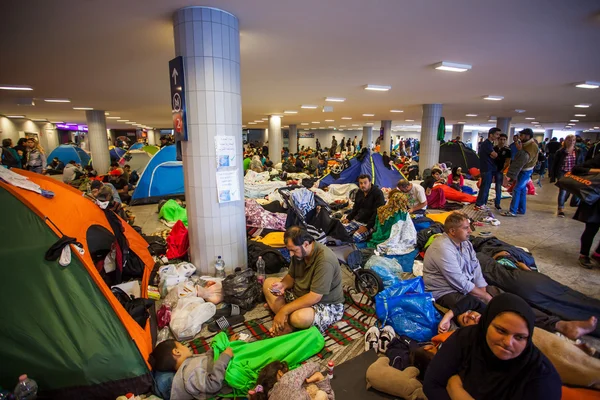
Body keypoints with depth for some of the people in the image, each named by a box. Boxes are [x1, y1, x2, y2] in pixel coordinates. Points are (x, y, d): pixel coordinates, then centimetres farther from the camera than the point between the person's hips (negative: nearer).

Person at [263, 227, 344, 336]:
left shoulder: (324, 260, -32)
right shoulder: (299, 252, -7)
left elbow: (314, 297, -32)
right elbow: (291, 276, 8)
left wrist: (284, 310, -29)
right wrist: (283, 285, -15)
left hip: (326, 305, -8)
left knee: (298, 318, -39)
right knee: (268, 283, 3)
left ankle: (286, 323, -3)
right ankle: (285, 322, -12)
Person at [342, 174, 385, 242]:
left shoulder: (378, 193, -14)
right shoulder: (359, 192, 10)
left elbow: (378, 213, -19)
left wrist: (367, 227, -22)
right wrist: (348, 218, 8)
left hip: (369, 224, -6)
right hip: (356, 221, 7)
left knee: (356, 238, -29)